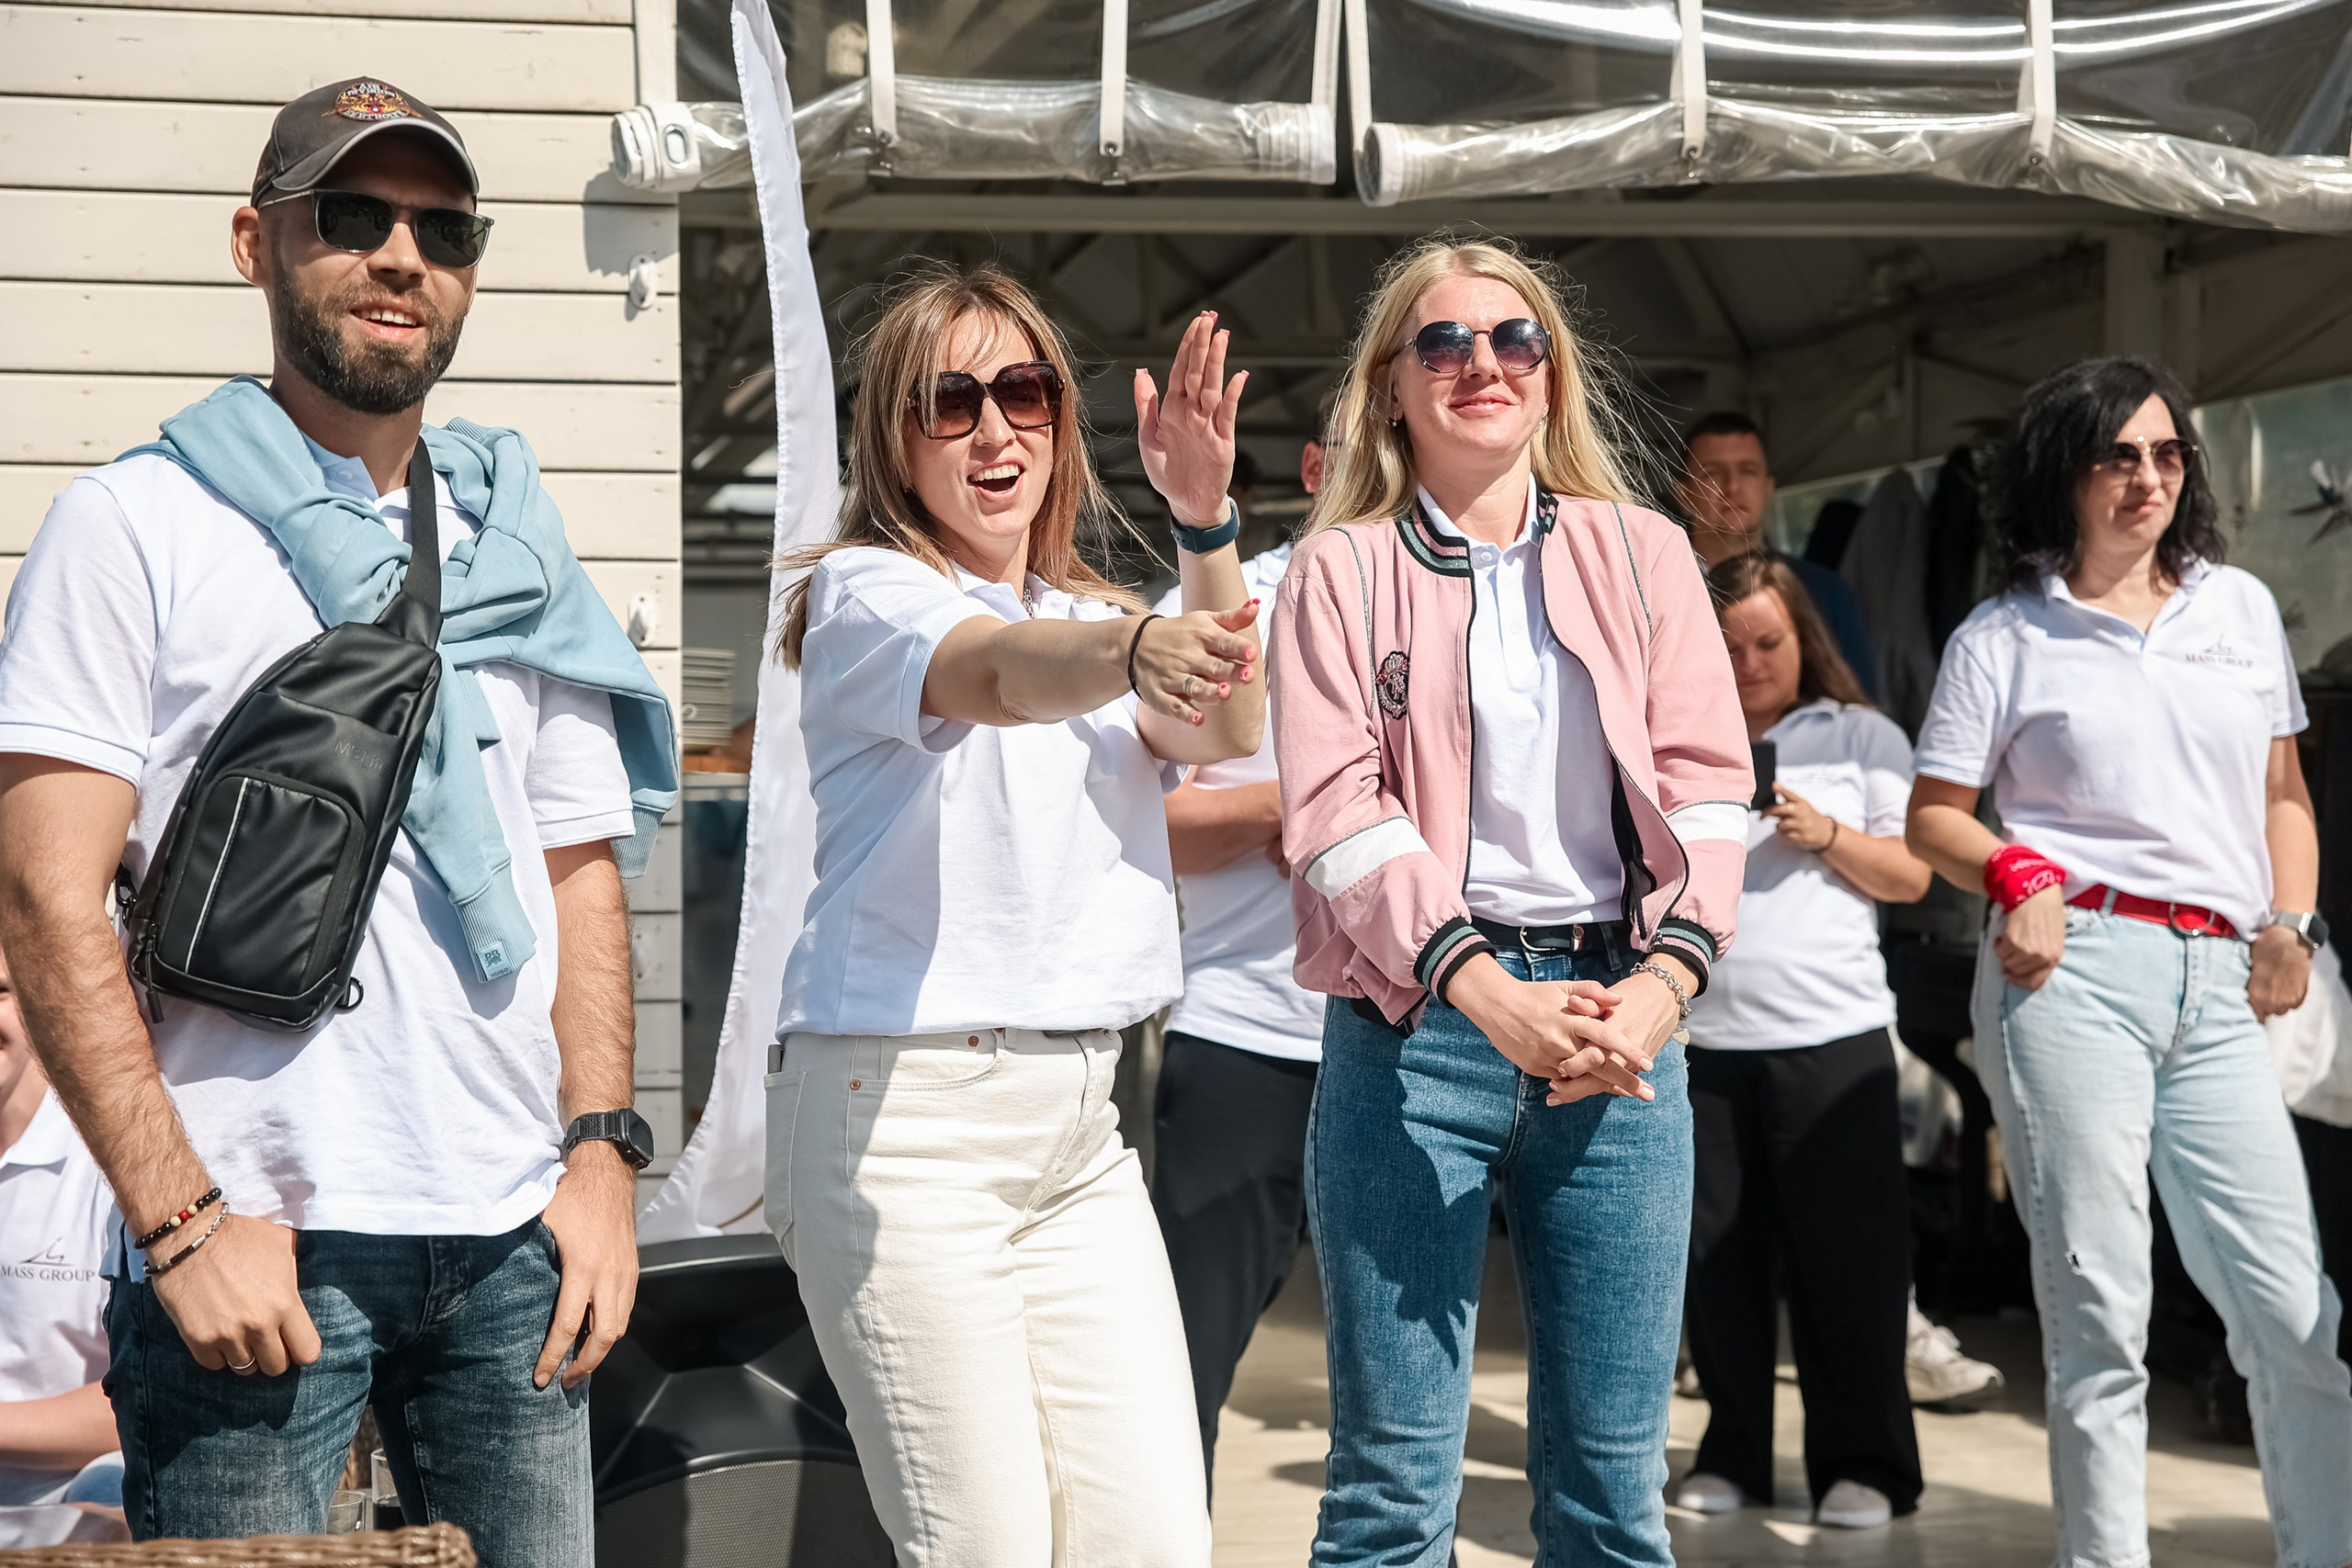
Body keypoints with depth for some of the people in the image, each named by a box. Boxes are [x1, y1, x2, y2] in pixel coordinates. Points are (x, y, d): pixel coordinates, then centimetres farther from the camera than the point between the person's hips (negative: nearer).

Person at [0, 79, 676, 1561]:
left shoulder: (518, 545, 14)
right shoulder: (134, 524, -1)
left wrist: (603, 1155, 3)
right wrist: (182, 1221, -13)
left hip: (513, 1240, 4)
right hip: (252, 1244, -4)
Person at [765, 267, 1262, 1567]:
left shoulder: (1091, 614, 17)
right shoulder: (862, 593, -3)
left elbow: (1223, 733, -5)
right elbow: (1000, 673, -27)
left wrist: (1204, 524, -21)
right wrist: (1142, 648, -48)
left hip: (1079, 1116, 6)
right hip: (906, 1109, -6)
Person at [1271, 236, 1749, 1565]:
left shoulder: (1644, 556, 15)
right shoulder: (1342, 570, 7)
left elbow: (1705, 782, 6)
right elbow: (1338, 807, -4)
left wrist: (1664, 978, -12)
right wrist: (1491, 994, -17)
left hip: (1621, 1014, 2)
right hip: (1416, 1018, -2)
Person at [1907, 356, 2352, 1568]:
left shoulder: (2239, 606, 16)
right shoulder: (2005, 636, 6)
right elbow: (1933, 819, 8)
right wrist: (2015, 872, -12)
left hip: (2217, 985, 3)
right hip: (2073, 969, -3)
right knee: (2099, 1315, -1)